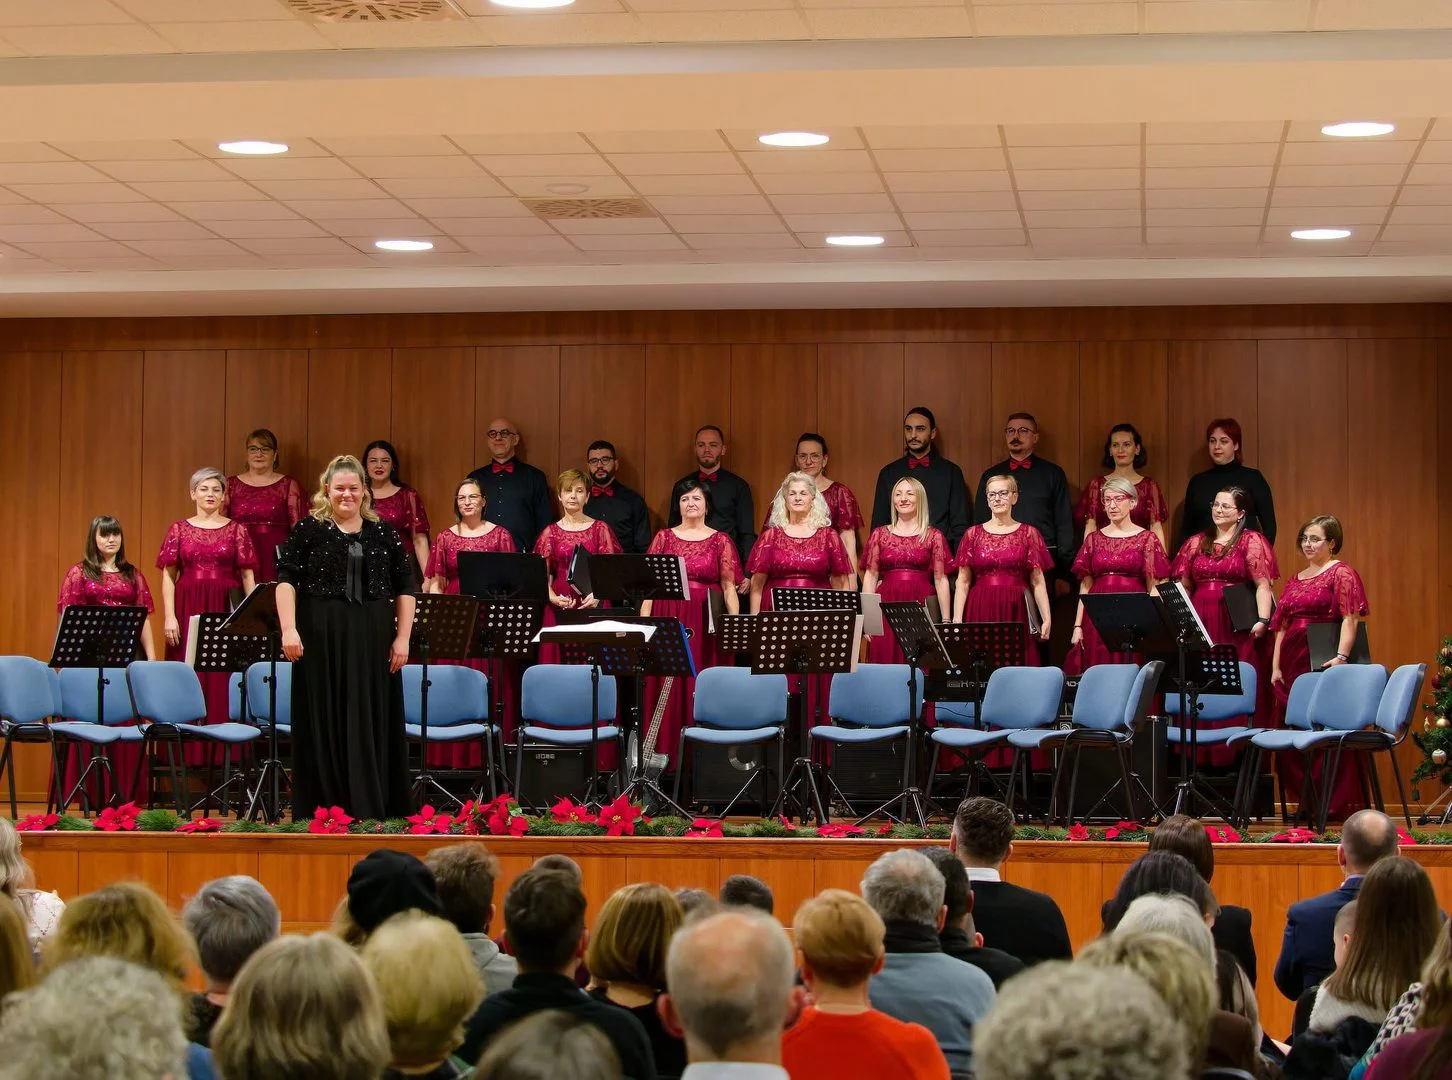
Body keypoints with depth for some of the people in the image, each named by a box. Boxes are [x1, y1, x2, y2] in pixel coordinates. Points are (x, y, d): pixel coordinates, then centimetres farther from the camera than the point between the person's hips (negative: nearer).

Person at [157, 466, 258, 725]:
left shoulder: (236, 530, 7)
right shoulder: (178, 529, 8)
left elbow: (248, 575, 4)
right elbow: (168, 576, 5)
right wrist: (169, 616, -6)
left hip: (226, 611, -1)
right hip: (188, 611, 1)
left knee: (222, 680, -3)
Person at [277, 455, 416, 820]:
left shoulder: (383, 533, 10)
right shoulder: (308, 529, 4)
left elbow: (405, 587, 10)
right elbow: (286, 579, -1)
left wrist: (402, 637, 2)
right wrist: (289, 629, -13)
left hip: (372, 643, 2)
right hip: (321, 640, -2)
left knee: (371, 726, 2)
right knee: (324, 727, 1)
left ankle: (371, 814, 6)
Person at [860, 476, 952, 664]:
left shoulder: (934, 536, 6)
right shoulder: (879, 534, 11)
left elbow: (940, 579, 4)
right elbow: (870, 576, 9)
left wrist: (946, 621, -1)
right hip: (887, 606, 1)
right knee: (886, 663, -3)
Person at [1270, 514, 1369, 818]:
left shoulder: (1341, 573, -1)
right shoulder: (1295, 581, 19)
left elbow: (1350, 619, -11)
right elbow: (1281, 627, 18)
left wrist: (1341, 656, -23)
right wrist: (1275, 667, 10)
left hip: (1324, 661, -7)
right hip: (1293, 663, 7)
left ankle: (1335, 803, -4)